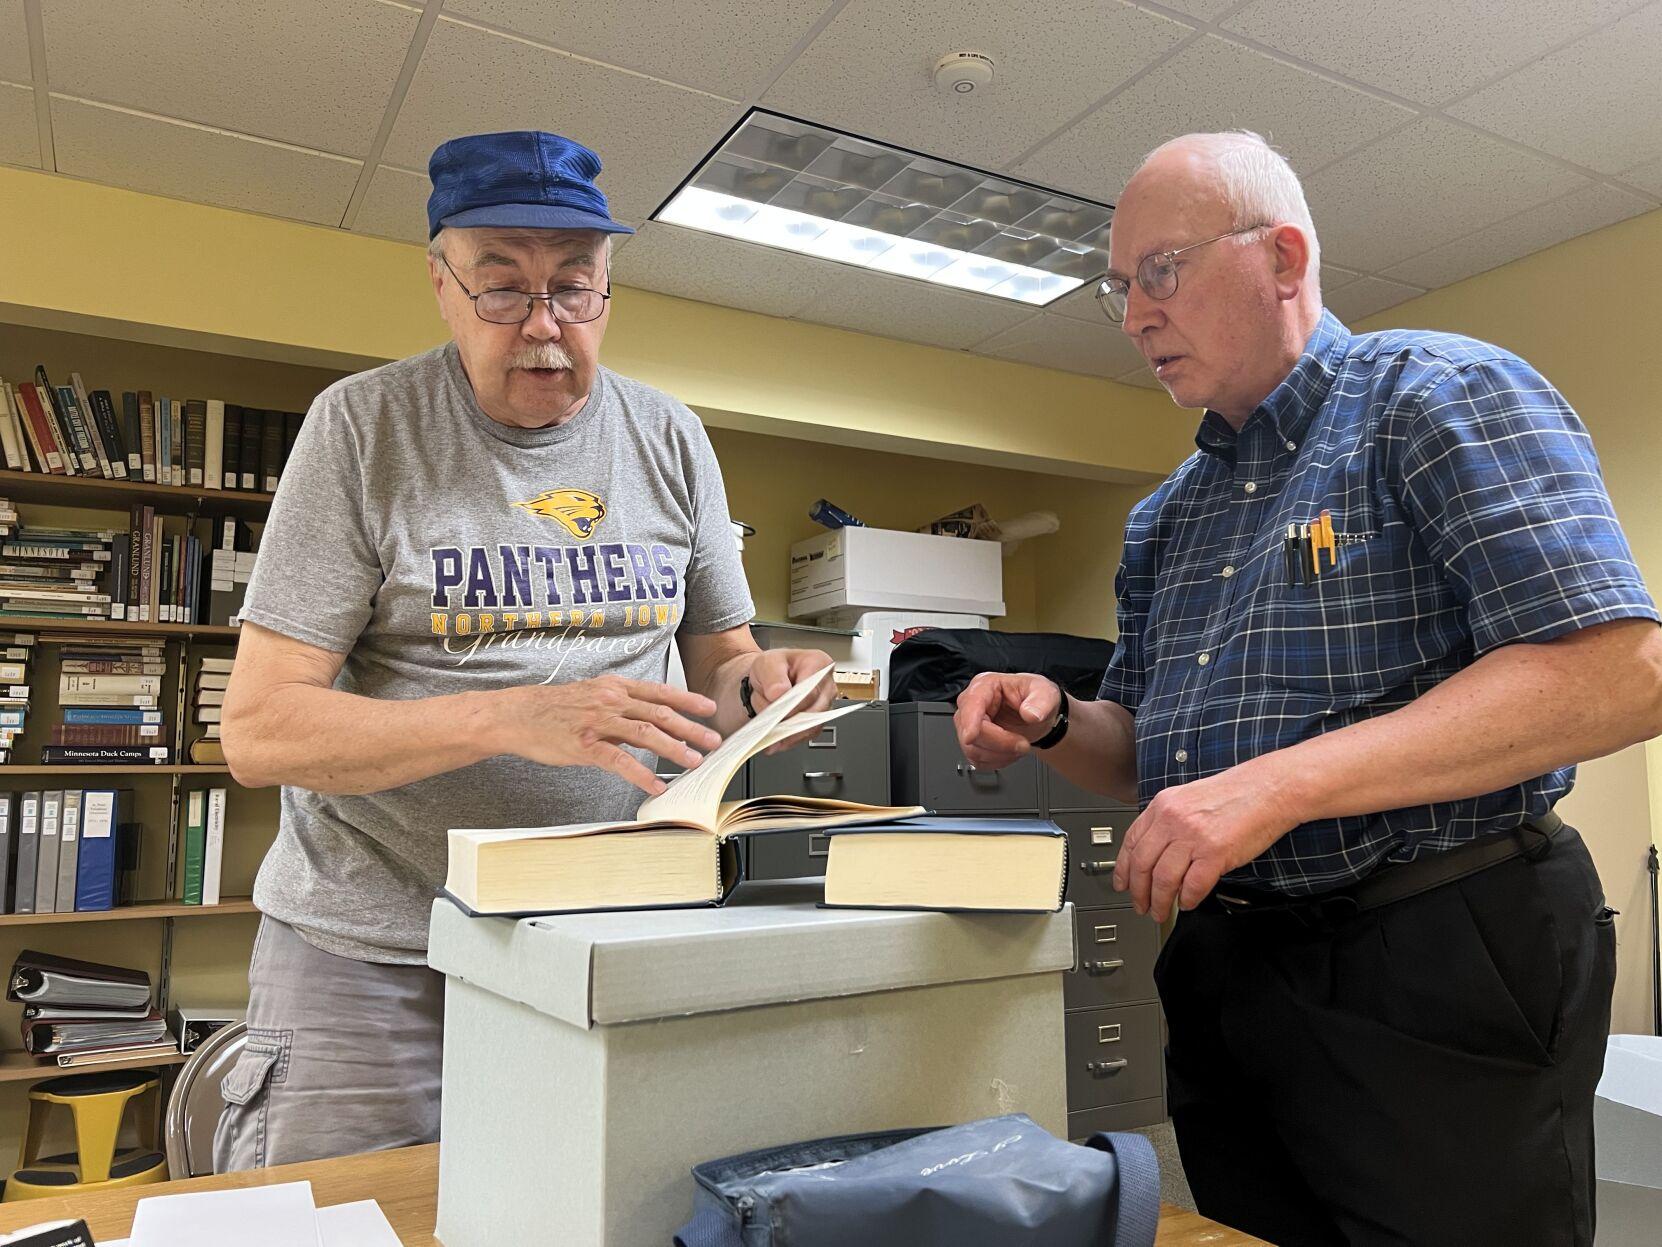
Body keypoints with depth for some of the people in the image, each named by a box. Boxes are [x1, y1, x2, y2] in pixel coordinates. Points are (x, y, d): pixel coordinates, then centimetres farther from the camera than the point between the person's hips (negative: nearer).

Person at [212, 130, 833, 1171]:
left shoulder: (671, 441, 2)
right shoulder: (365, 425, -8)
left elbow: (720, 664, 10)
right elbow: (260, 731, -13)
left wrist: (758, 684, -15)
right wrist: (517, 717, -28)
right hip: (373, 948, -2)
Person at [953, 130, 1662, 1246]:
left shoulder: (1442, 393, -8)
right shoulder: (1166, 517, 12)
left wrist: (1279, 786, -29)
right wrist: (1054, 724, -6)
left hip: (1442, 968, -6)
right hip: (1226, 974, 7)